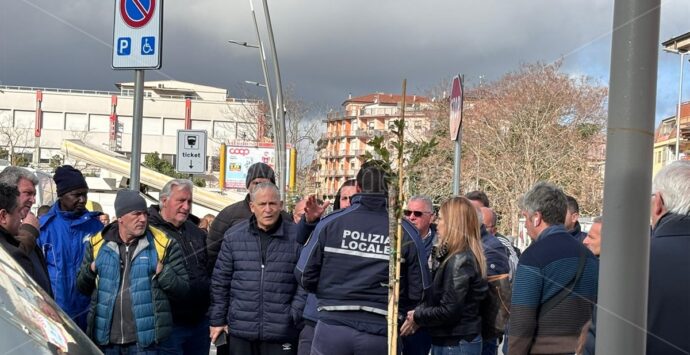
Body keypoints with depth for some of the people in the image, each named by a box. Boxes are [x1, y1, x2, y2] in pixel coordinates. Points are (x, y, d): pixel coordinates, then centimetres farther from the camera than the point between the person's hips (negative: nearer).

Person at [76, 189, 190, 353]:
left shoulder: (163, 245, -1)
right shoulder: (97, 244, 7)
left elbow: (182, 289, 1)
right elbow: (82, 287, 14)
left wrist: (163, 272, -16)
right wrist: (90, 270, -5)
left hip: (147, 341, -2)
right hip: (105, 340, 2)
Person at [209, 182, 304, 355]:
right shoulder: (233, 236, 5)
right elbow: (220, 281, 9)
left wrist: (295, 316, -6)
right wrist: (217, 320, 8)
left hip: (281, 334, -2)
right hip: (240, 330, 2)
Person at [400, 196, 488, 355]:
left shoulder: (460, 260, -19)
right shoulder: (455, 257, 12)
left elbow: (449, 310, -21)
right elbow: (438, 298, 16)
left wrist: (418, 317, -8)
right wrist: (419, 312, 1)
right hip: (448, 340, 9)